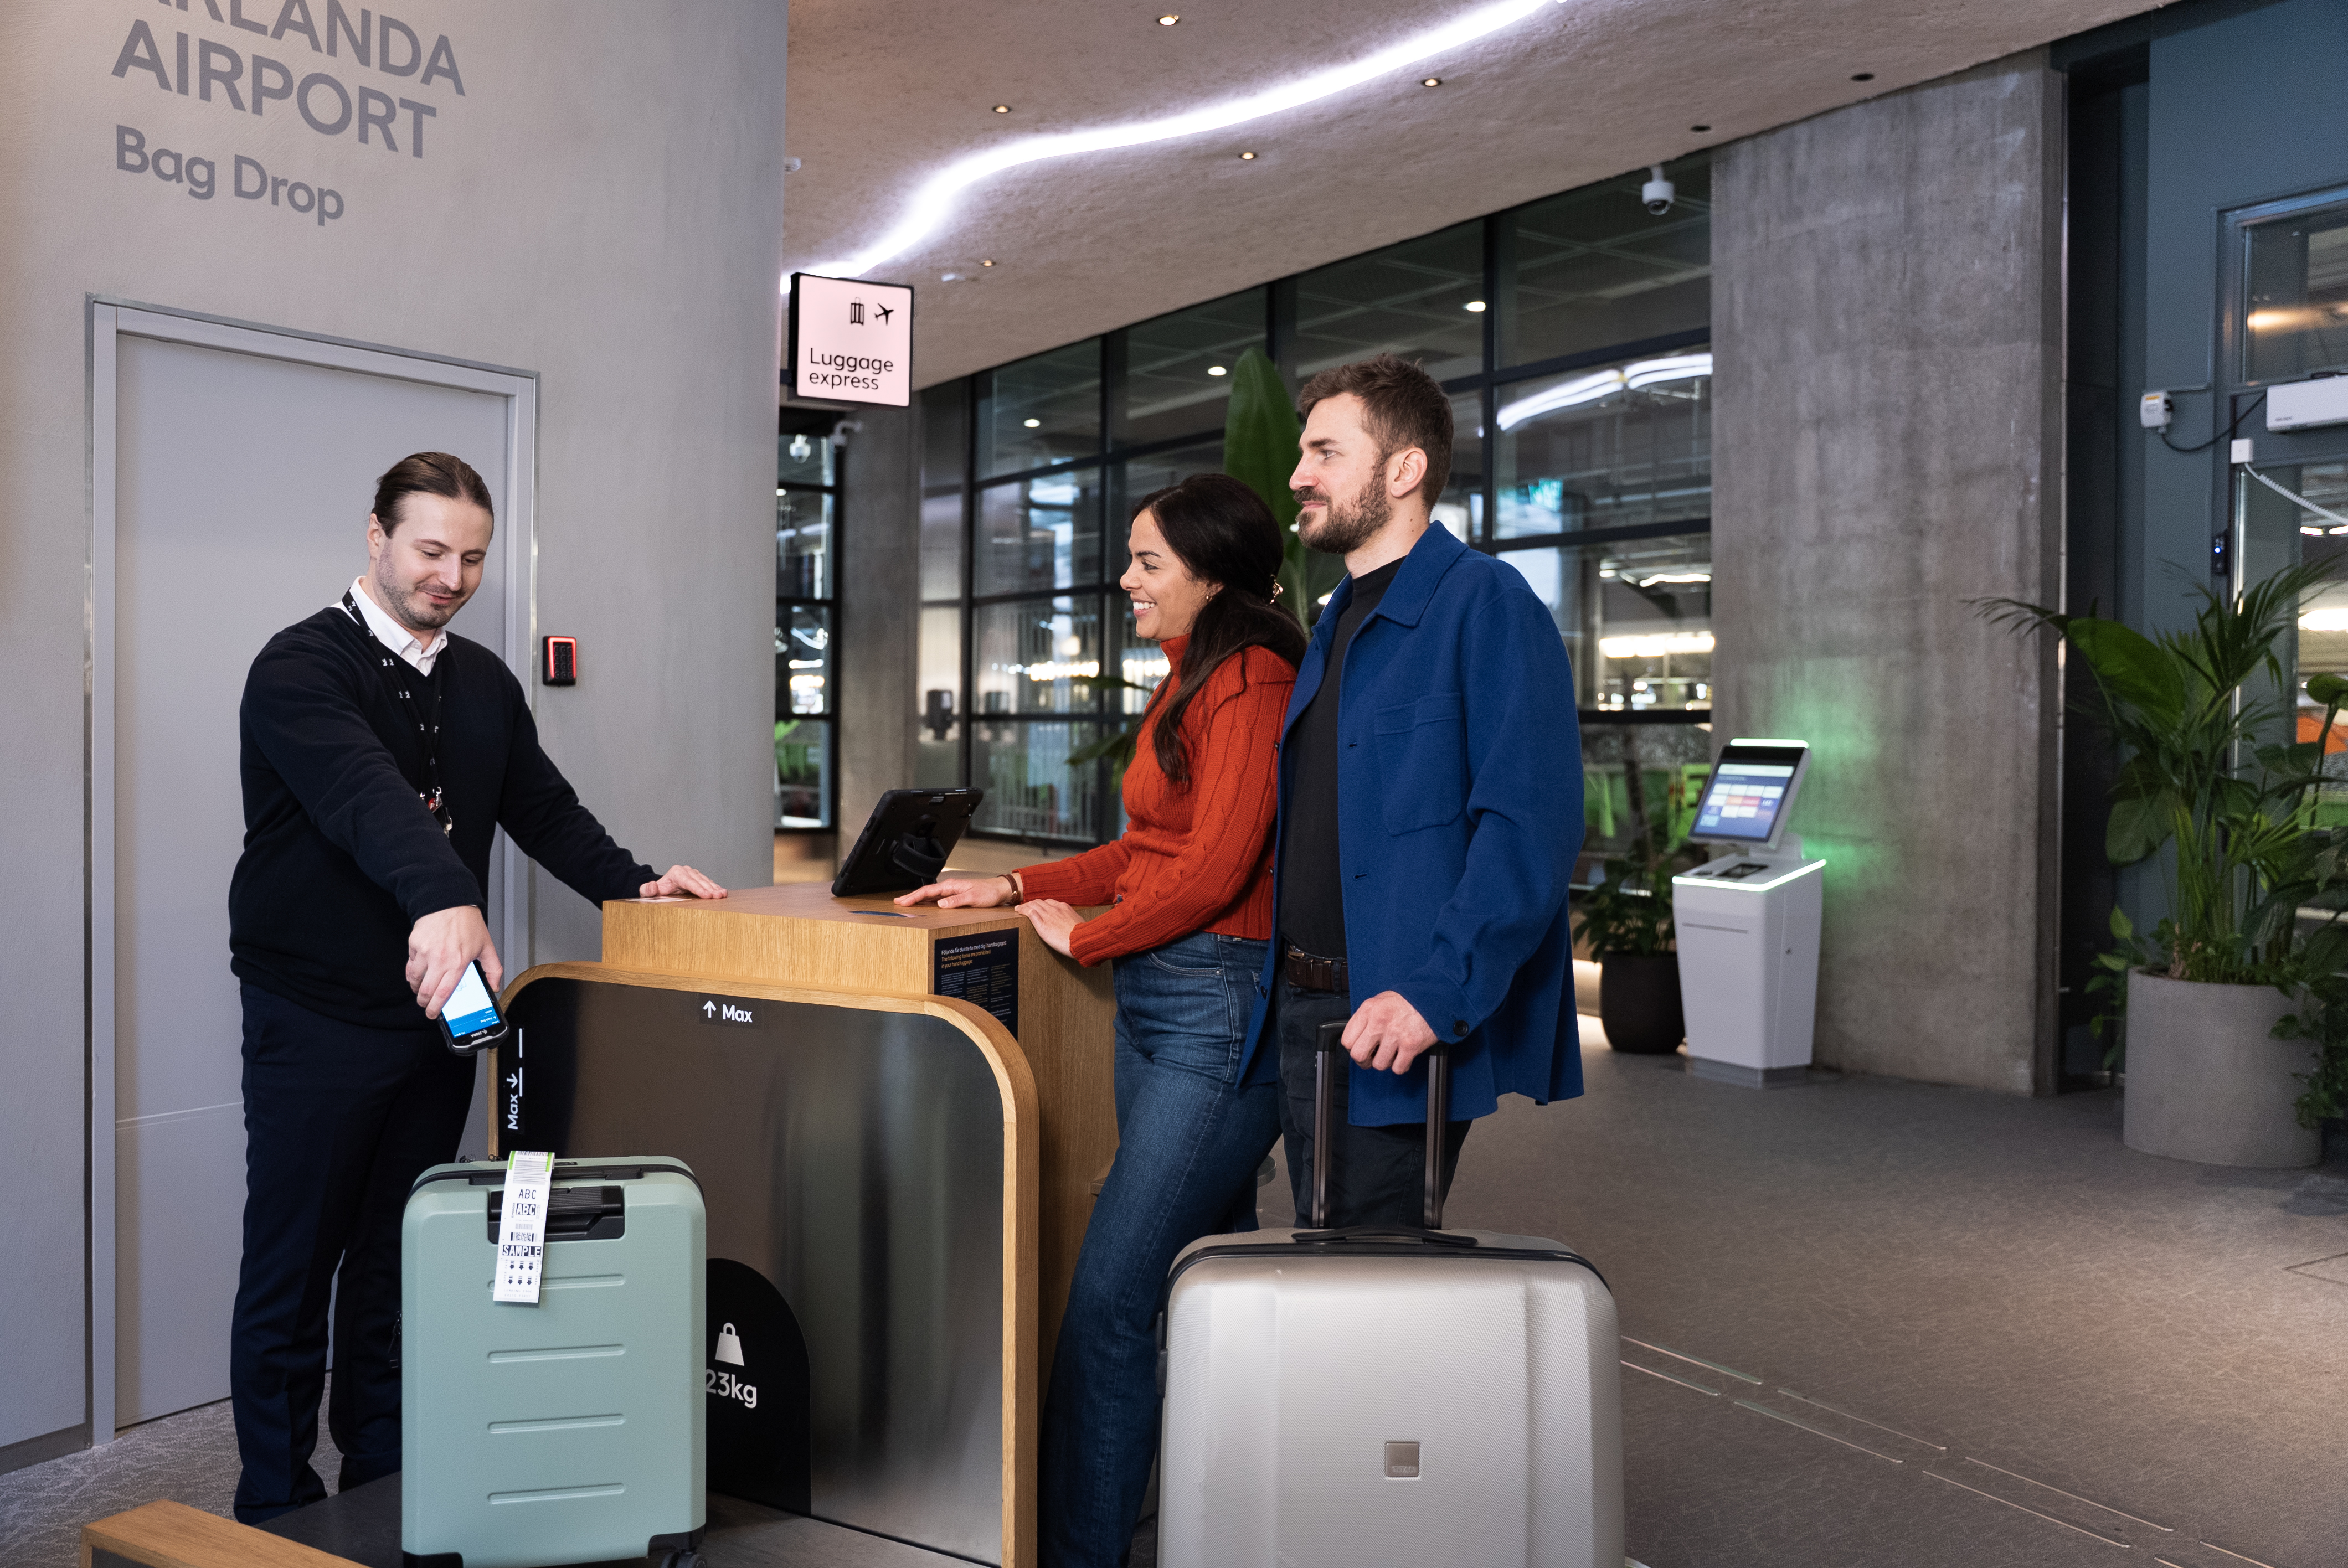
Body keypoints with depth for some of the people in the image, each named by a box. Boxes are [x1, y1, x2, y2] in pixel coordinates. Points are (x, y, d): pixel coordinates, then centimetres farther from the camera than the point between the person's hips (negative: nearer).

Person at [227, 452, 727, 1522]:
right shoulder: (302, 667, -12)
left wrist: (633, 885, -5)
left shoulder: (485, 684, 12)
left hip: (436, 1014, 6)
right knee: (292, 1272, 5)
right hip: (317, 1020, -6)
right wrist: (444, 899, -48)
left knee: (401, 1264, 16)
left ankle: (383, 1488, 30)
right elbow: (364, 793, -31)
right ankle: (276, 1513, 20)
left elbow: (544, 808, 12)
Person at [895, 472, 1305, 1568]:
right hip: (1157, 1003, 10)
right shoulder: (1189, 683, 18)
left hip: (1219, 1006, -10)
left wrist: (1085, 936, -7)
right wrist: (1018, 887, 15)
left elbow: (1214, 865, -19)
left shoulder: (1251, 683, -13)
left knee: (1109, 1299, -9)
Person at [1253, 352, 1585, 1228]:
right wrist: (1284, 987, 16)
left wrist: (1438, 993, -27)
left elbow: (1529, 826, -21)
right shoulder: (1335, 625, 18)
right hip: (1301, 1013, 9)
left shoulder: (1485, 604, -11)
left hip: (1395, 1033, -8)